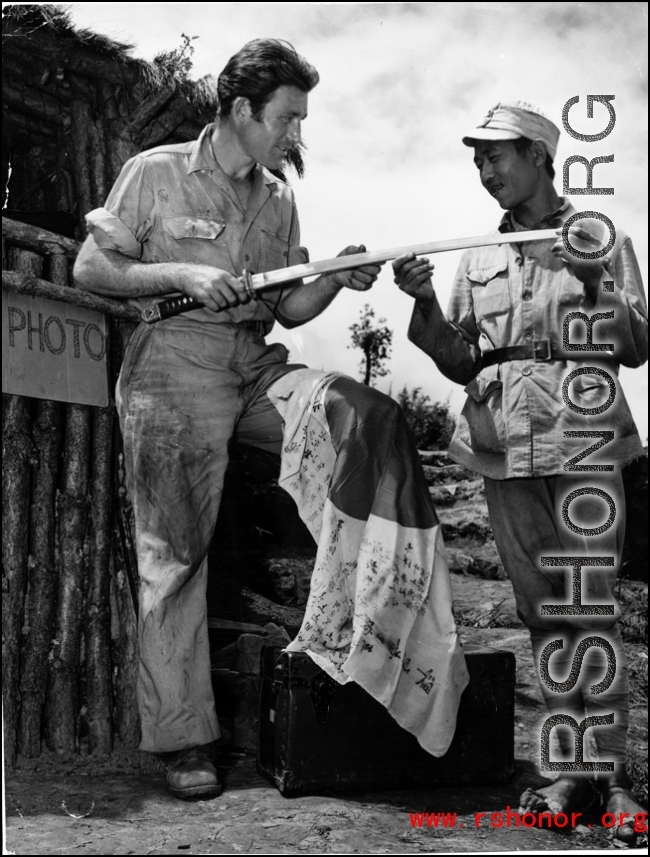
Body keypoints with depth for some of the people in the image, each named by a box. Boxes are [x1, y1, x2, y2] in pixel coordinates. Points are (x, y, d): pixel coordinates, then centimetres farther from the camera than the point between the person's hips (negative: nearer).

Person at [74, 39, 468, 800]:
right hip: (175, 366, -4)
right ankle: (184, 740, 4)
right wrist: (183, 275, -12)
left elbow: (289, 310, 16)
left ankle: (342, 629, -21)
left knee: (371, 419, -21)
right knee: (174, 550, -4)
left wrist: (336, 280, -3)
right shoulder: (156, 173, 1)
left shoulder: (279, 201, 15)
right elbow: (89, 267, 0)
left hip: (256, 368, 5)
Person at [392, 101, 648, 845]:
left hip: (582, 446, -4)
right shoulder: (478, 257, 16)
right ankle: (571, 765, 15)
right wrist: (425, 304, -3)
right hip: (504, 450, 4)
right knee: (542, 613, 7)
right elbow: (461, 364, 12)